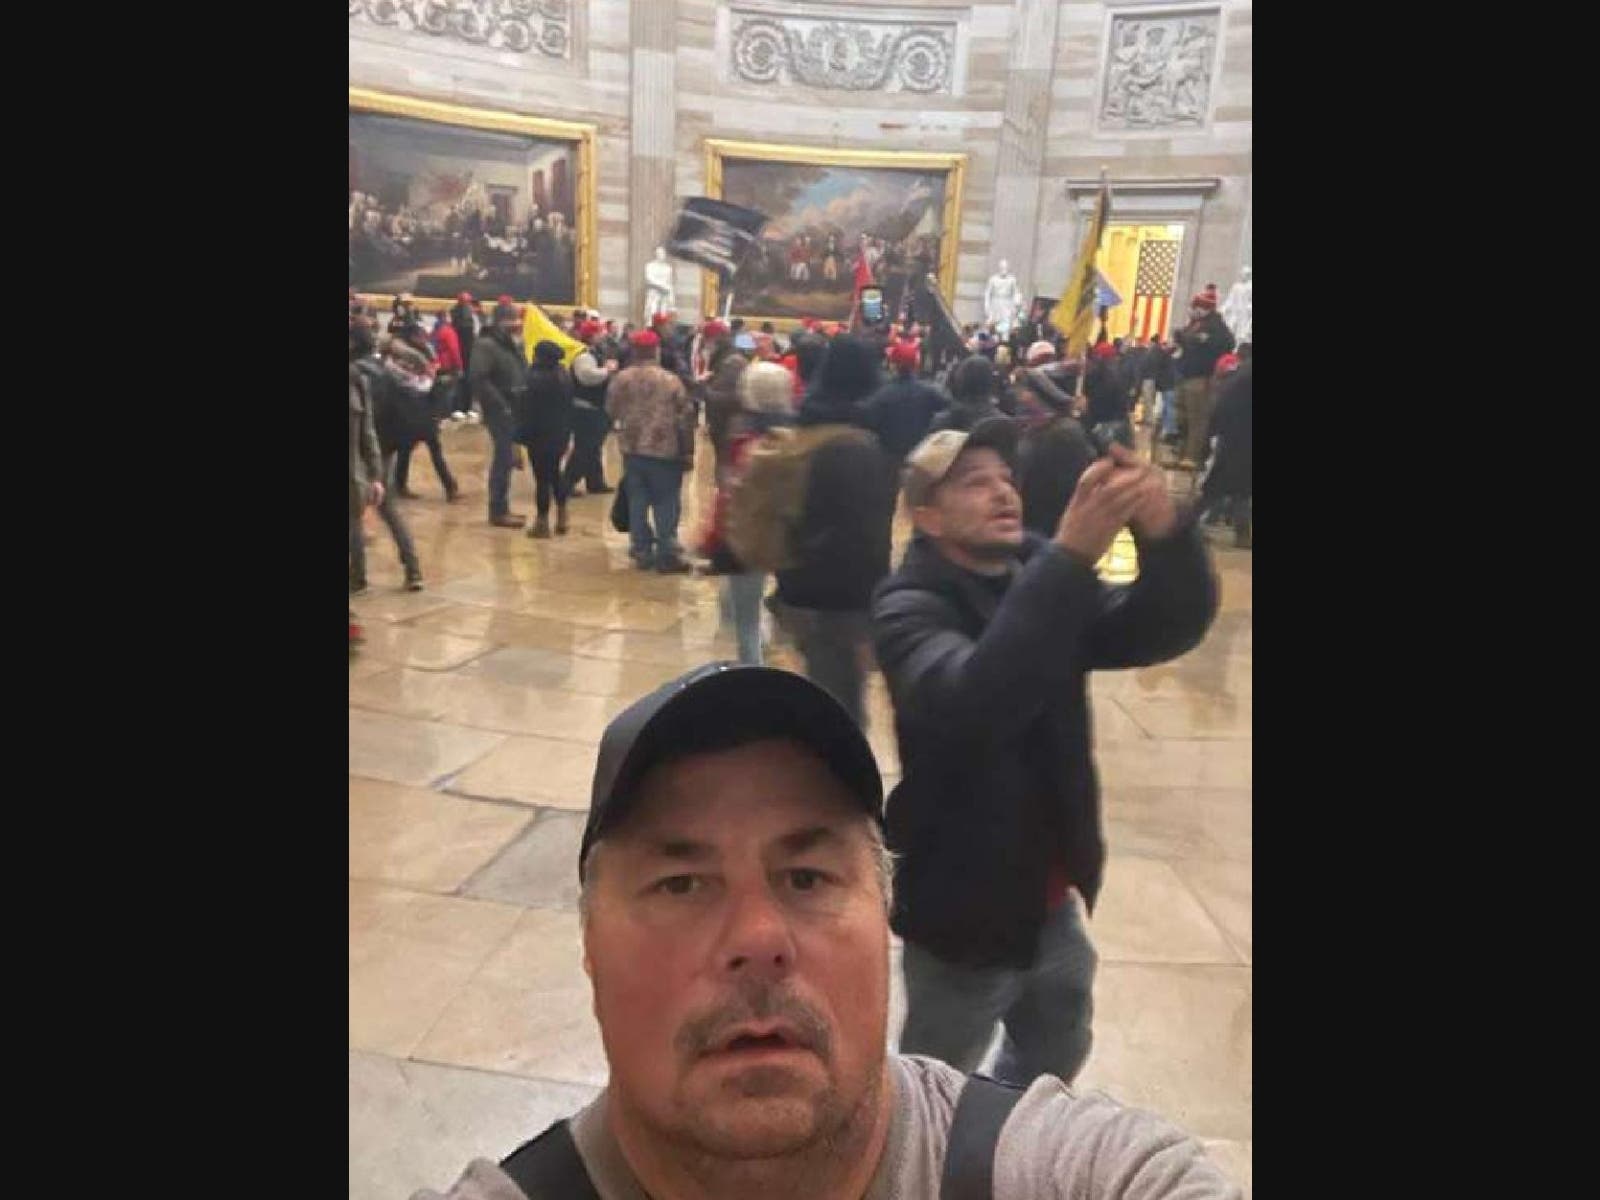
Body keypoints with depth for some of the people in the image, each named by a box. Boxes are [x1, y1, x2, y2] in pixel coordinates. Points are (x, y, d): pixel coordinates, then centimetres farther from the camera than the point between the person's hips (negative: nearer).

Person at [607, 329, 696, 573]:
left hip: (632, 449, 4)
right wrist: (688, 450, 3)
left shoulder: (621, 378, -1)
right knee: (666, 504, 3)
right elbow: (685, 416, -6)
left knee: (637, 502, 12)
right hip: (664, 450, -3)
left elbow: (611, 410, 11)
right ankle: (667, 556, 4)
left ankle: (642, 552, 16)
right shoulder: (670, 380, -9)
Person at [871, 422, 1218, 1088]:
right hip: (968, 906, -6)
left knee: (1054, 1062, 29)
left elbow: (1171, 627, -10)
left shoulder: (1040, 576, 1)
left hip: (1054, 899, 7)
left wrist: (1165, 531, -30)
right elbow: (971, 703, -39)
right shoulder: (909, 605, -19)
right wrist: (1072, 554, -44)